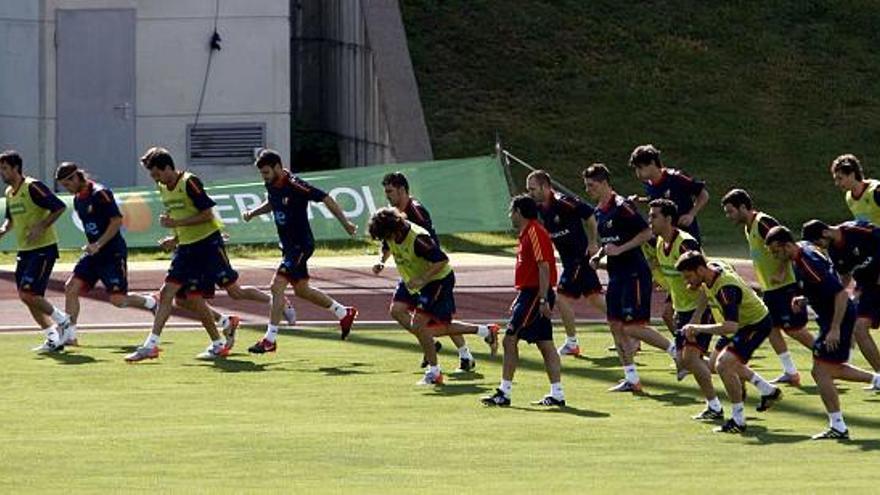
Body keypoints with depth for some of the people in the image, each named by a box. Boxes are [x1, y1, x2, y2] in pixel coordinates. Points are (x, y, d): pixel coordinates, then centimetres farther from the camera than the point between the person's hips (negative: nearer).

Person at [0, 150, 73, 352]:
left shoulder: (32, 187, -15)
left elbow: (59, 207, -18)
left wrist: (41, 227, -23)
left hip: (43, 248, -9)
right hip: (24, 250, 9)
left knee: (28, 293, -17)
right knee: (26, 297, 4)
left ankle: (62, 320, 3)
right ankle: (54, 339, 11)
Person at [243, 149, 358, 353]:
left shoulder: (294, 185, -22)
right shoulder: (271, 185, 3)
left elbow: (325, 199, -19)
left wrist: (345, 223, -19)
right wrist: (253, 212, 9)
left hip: (301, 244, -9)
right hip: (288, 245, 9)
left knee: (277, 286, -16)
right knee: (301, 289, 19)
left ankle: (270, 339, -12)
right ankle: (344, 313, 36)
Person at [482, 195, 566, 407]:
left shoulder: (535, 232, -14)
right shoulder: (527, 234, 17)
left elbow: (544, 267, -20)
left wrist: (543, 300, -25)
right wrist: (519, 300, 27)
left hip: (535, 294, -10)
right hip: (529, 294, 10)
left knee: (510, 339, -9)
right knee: (546, 345, 7)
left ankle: (504, 393, -7)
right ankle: (557, 394, 7)